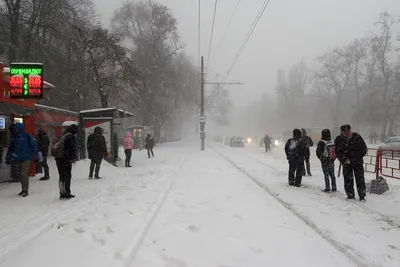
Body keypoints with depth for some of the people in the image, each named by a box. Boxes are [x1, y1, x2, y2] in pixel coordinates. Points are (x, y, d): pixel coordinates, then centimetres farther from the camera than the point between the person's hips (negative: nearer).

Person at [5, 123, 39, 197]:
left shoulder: (28, 136, -5)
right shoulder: (14, 138, 10)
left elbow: (34, 146, -5)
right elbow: (10, 148, 16)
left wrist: (36, 157, -7)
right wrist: (8, 158, 14)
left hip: (26, 159, -5)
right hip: (17, 159, 5)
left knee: (24, 174, -10)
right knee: (20, 174, 8)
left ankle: (25, 190, 0)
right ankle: (23, 189, 20)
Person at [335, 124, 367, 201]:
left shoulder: (357, 137, -7)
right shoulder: (338, 140, -5)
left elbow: (364, 149, 1)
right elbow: (337, 152, -2)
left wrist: (357, 157, -7)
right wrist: (345, 159, -15)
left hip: (357, 162, -1)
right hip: (346, 163, 1)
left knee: (360, 178, 0)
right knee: (348, 179, 4)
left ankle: (362, 196, 11)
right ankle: (350, 195, 17)